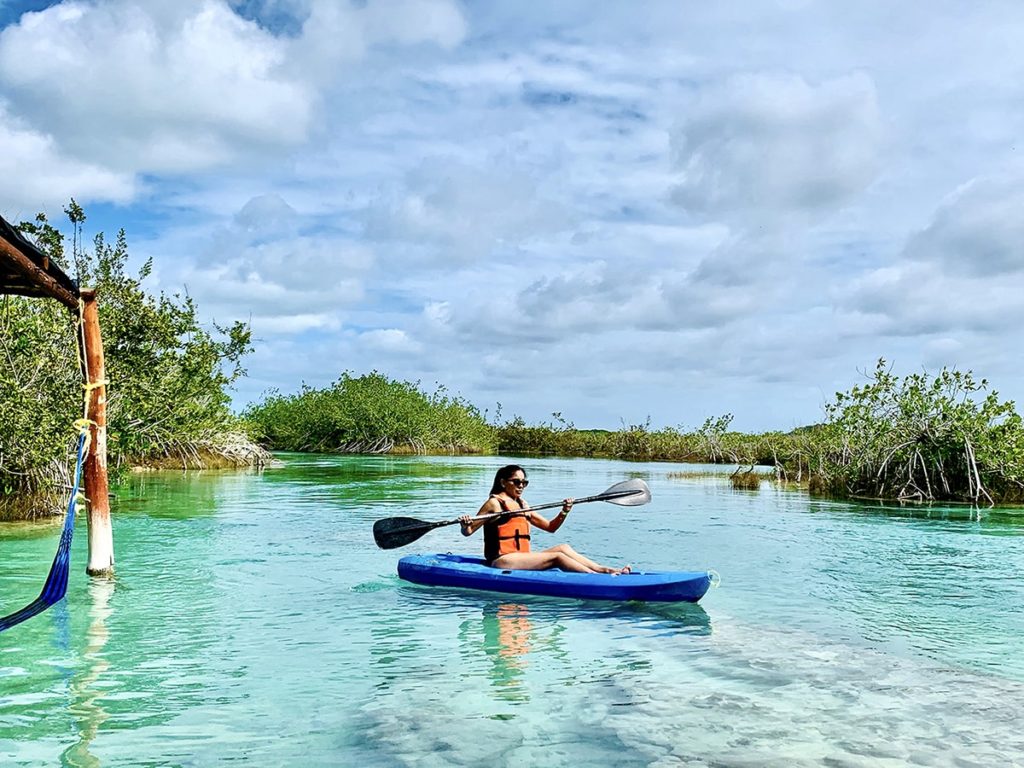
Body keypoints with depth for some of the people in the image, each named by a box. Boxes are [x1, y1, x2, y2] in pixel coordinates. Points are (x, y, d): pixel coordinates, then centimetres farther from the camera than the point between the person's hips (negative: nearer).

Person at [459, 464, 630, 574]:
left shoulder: (522, 505, 19)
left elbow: (550, 527, 21)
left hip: (521, 557, 8)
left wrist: (564, 513, 3)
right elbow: (467, 532, -4)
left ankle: (605, 569, -14)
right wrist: (465, 524, -27)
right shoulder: (494, 503, -3)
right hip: (501, 560, -8)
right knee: (557, 557, -20)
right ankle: (602, 576, -27)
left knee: (563, 547, -9)